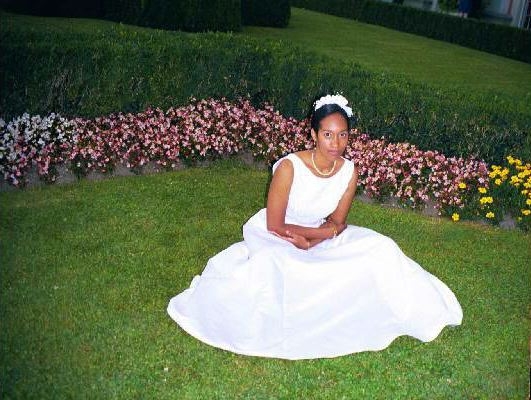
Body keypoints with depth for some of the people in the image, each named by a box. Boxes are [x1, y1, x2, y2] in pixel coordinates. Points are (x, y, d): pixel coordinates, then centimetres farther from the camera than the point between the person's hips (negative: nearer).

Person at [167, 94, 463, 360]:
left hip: (320, 238, 5)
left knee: (380, 248, -9)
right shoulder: (289, 167, -27)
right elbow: (275, 227, -21)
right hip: (276, 238, -5)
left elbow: (337, 224, -4)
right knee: (269, 265, -39)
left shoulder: (349, 171, -13)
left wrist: (308, 239, -22)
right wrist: (323, 233, -16)